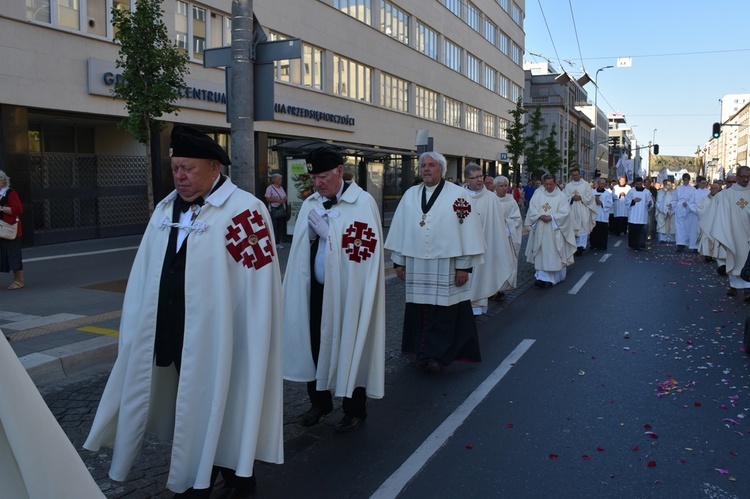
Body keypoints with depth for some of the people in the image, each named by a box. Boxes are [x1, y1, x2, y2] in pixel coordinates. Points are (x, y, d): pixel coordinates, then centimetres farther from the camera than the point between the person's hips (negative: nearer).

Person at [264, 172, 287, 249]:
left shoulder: (281, 188, 16)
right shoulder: (270, 188, -6)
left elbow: (285, 198, 20)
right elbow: (268, 199, -13)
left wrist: (284, 200, -4)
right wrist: (278, 200, -19)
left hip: (282, 210, 7)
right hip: (274, 210, -7)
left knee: (281, 227, 5)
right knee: (274, 227, -6)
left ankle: (278, 242, 12)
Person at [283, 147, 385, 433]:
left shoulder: (363, 202, -8)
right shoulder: (311, 204, 7)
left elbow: (364, 248, -14)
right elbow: (300, 248, 10)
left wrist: (327, 230, -16)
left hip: (348, 291, -4)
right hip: (316, 288, 4)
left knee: (349, 346, 6)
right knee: (314, 344, 8)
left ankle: (355, 410, 25)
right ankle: (319, 402, 30)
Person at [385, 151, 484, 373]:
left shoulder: (458, 194, -3)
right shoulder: (410, 195, 9)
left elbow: (468, 230, -5)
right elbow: (400, 229, 11)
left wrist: (464, 266, -8)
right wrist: (399, 261, 9)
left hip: (446, 267, -3)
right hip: (416, 266, 4)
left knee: (442, 312, -1)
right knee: (419, 312, 8)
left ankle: (436, 355, 8)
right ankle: (421, 353, 21)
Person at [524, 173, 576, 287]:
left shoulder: (561, 196, 0)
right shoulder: (538, 193, 6)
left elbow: (565, 212, -7)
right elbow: (532, 208, 1)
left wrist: (551, 217, -17)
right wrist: (540, 216, -15)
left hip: (555, 230, -2)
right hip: (540, 230, 2)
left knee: (554, 254, 0)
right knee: (541, 253, 1)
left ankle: (553, 278, 8)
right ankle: (541, 277, 3)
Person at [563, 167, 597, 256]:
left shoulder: (586, 184, 6)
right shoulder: (568, 186, 11)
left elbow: (589, 196, -1)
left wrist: (580, 197, -13)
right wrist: (572, 198, -14)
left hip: (583, 211, -2)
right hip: (573, 211, 2)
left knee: (583, 228, -9)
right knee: (575, 229, 2)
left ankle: (580, 246, -12)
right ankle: (577, 247, 11)